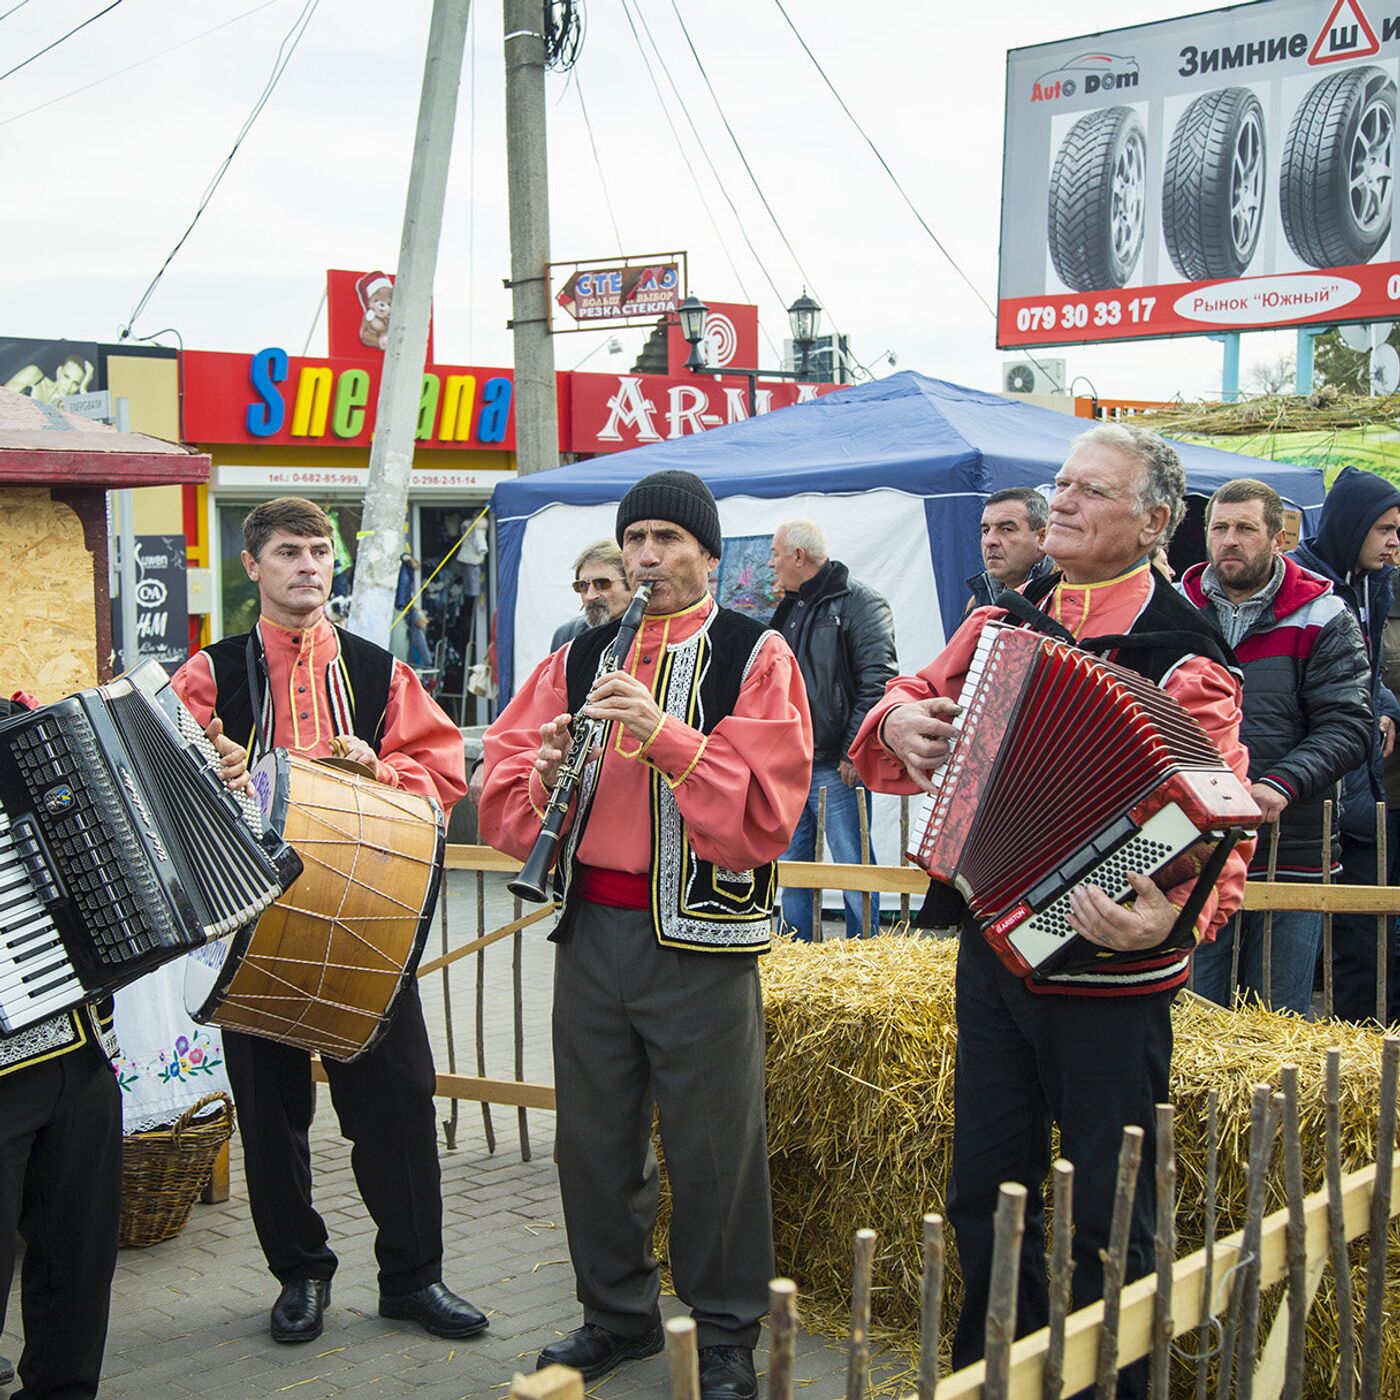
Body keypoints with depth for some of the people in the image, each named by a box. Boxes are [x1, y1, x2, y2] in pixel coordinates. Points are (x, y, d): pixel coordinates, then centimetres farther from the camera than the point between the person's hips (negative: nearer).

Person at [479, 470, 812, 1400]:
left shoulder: (755, 657, -3)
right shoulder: (579, 658, 11)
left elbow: (765, 808, -16)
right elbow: (504, 798, 7)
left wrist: (665, 734, -25)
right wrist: (545, 770, -15)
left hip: (701, 936, -4)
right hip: (590, 929, 5)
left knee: (712, 1146, 3)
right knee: (594, 1137, 14)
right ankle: (618, 1314, 33)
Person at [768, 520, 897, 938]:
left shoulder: (859, 603, -8)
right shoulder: (788, 610, 18)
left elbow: (878, 681, -15)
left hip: (835, 766, -8)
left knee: (853, 866, -3)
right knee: (790, 866, 12)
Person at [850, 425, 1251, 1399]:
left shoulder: (1182, 658, -13)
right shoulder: (1003, 625, 7)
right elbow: (917, 699, 20)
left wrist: (1172, 910, -39)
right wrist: (901, 718, -3)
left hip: (1108, 970, -6)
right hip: (993, 946, 6)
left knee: (1108, 1211, 7)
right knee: (985, 1186, 18)